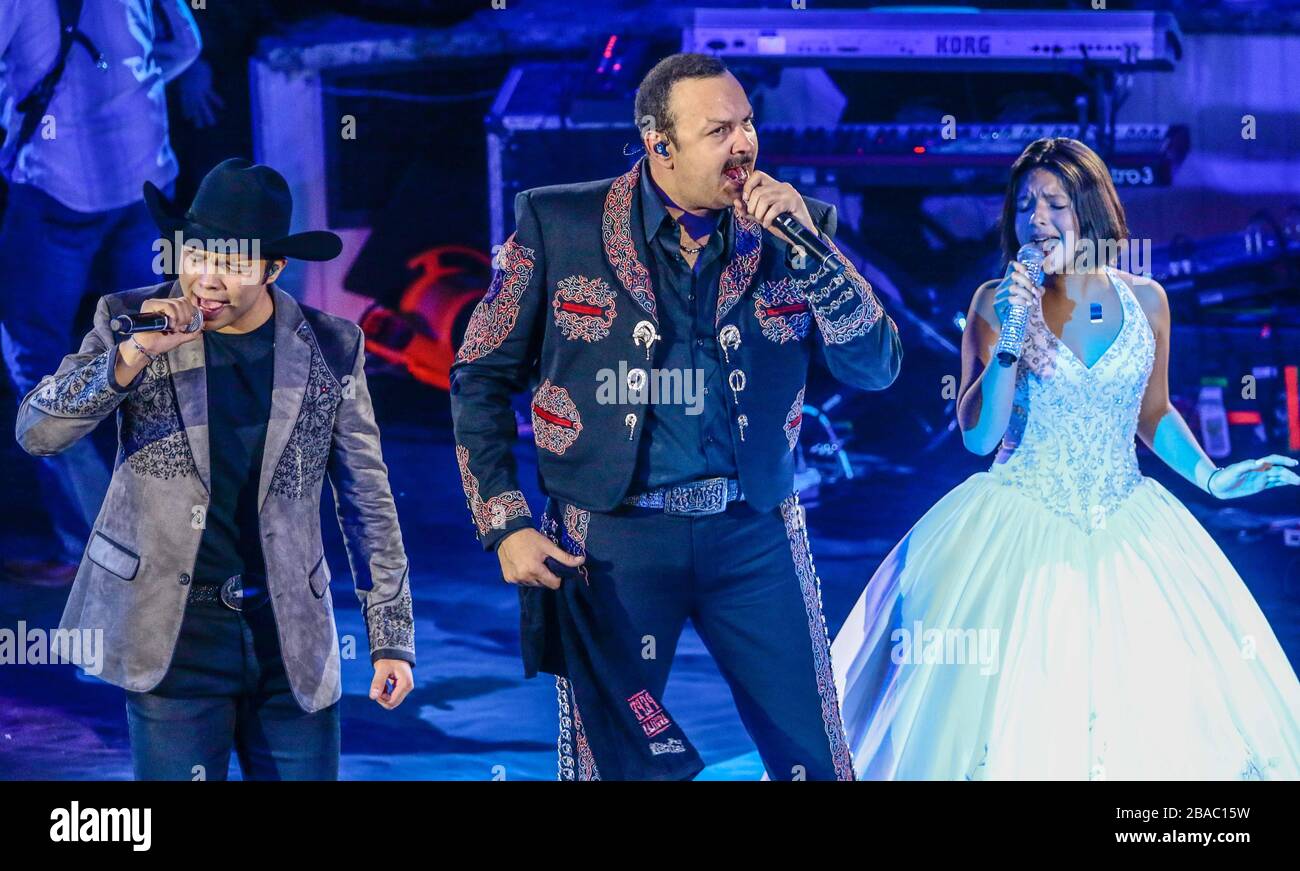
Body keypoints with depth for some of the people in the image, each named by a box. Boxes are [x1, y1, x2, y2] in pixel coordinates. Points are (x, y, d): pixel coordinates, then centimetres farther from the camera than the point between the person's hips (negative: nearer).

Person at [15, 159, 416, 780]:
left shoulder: (329, 351, 0)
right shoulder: (131, 322, -1)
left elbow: (368, 501, 6)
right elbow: (37, 432, -8)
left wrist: (392, 639, 5)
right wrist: (129, 359, -23)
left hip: (291, 640, 1)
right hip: (173, 635, -1)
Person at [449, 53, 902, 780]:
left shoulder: (790, 229, 3)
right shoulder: (557, 225, -3)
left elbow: (878, 367, -3)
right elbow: (482, 379, 3)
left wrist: (807, 247, -14)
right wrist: (506, 525, -5)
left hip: (754, 537, 2)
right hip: (611, 542, -2)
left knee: (816, 762, 5)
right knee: (609, 764, 5)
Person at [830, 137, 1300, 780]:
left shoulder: (1143, 300, 4)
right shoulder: (996, 302, -2)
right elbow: (978, 435, -8)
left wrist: (1210, 477, 5)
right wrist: (1009, 339, -17)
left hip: (1124, 528, 2)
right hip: (1019, 532, -2)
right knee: (1014, 711, -7)